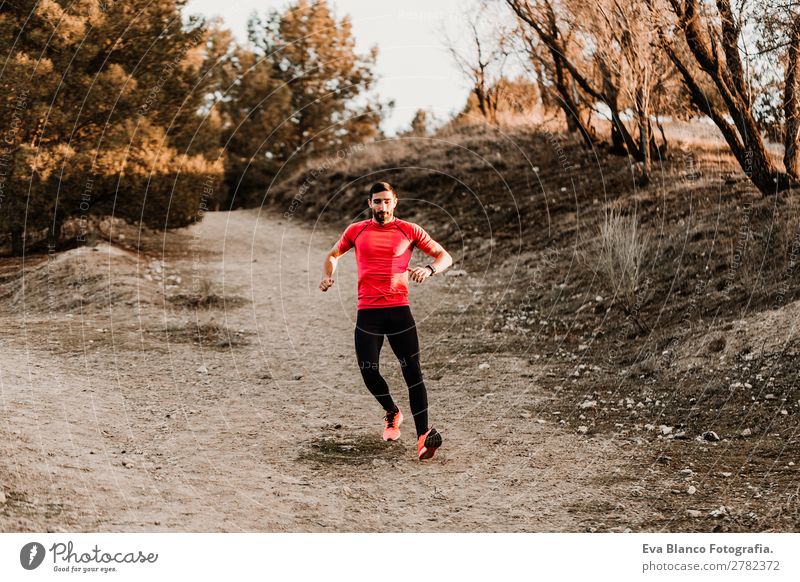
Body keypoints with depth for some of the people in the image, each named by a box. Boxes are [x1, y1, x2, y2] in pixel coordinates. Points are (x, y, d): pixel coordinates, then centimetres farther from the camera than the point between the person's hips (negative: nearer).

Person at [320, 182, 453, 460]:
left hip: (399, 309, -2)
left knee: (412, 371, -10)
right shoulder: (356, 231, 10)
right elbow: (333, 255, 26)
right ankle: (392, 413, 26)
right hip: (367, 311, 2)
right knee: (368, 372, -4)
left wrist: (429, 269, -14)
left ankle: (423, 436, -14)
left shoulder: (409, 230, 5)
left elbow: (445, 256, 7)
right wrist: (327, 276, 5)